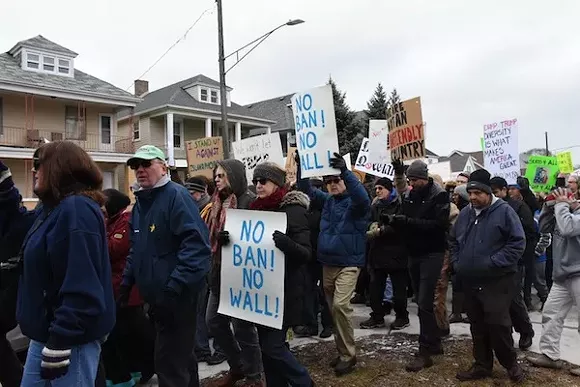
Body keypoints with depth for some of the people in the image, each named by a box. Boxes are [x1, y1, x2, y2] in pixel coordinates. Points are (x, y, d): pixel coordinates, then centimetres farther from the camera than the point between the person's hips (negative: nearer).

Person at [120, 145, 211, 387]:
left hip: (177, 296, -9)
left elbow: (195, 243, -26)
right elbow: (136, 249, 23)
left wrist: (176, 285, -29)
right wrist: (127, 282, 16)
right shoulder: (141, 202, 14)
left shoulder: (176, 196, -15)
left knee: (169, 363, -2)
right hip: (155, 294, 9)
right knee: (179, 355, 22)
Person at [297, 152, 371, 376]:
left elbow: (363, 197, -29)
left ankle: (348, 355, -4)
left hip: (348, 263, -7)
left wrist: (345, 171, -39)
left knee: (340, 305, -18)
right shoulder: (327, 200, 11)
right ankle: (343, 351, 25)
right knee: (333, 308, 12)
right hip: (327, 263, 7)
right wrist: (300, 165, -5)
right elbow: (306, 189, 10)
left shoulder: (355, 202, -7)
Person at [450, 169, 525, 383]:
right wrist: (456, 263, 7)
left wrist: (494, 262, -16)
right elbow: (453, 241, 20)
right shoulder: (465, 213, 9)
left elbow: (518, 242, -12)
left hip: (496, 281, -6)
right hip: (469, 282, 6)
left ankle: (510, 363, 18)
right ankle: (482, 365, 26)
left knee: (498, 324, -6)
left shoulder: (504, 211, -9)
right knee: (478, 326, 13)